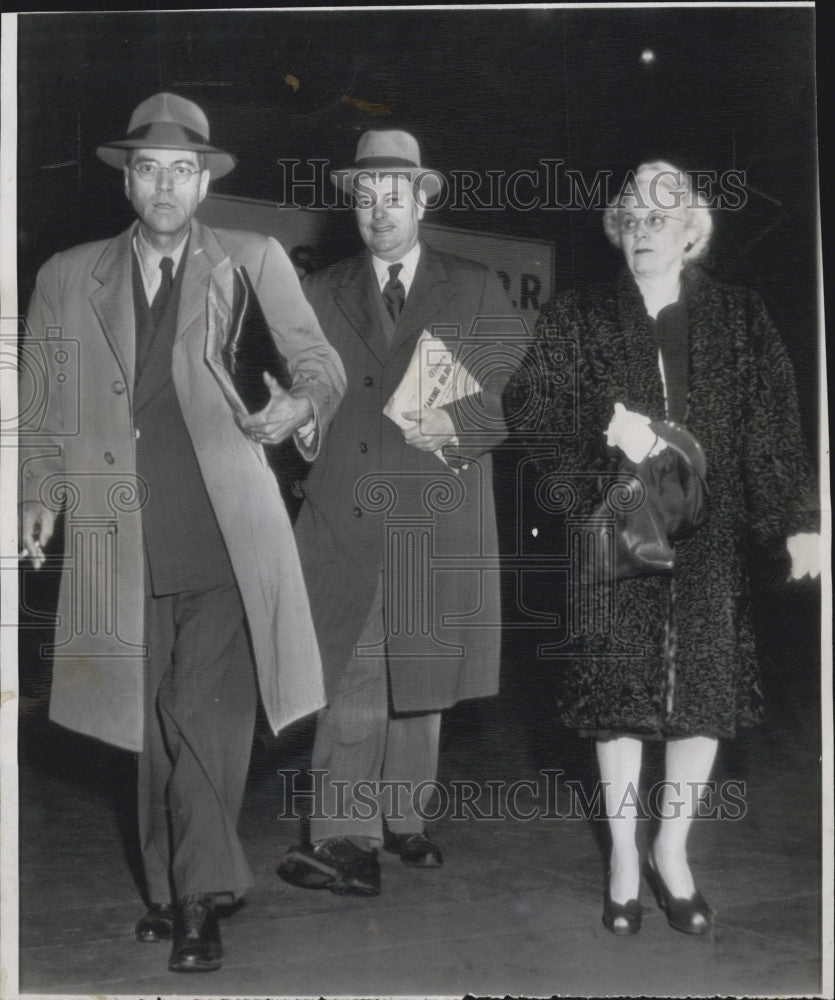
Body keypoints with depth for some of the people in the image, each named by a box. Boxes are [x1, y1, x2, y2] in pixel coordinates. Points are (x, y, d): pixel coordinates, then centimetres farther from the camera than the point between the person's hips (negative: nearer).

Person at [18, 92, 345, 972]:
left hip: (224, 539, -2)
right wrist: (38, 496, 3)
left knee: (208, 723, -6)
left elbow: (319, 362, 5)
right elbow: (41, 404, 15)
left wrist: (300, 405, -17)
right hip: (123, 543, 3)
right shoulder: (68, 277, 13)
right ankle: (169, 889, 25)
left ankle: (199, 900, 6)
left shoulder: (254, 262, 7)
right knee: (155, 725, 11)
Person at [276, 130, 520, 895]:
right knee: (351, 679, -3)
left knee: (422, 675, 10)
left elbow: (515, 390, 3)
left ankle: (403, 816, 24)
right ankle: (345, 834, 3)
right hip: (344, 514, 0)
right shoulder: (322, 293, 12)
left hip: (439, 521, 1)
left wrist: (459, 425, -13)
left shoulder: (476, 291, 9)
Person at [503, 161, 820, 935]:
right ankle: (623, 855, 20)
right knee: (619, 692, 2)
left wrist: (797, 520, -7)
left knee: (705, 689, 3)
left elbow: (774, 427, 2)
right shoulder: (576, 318, 6)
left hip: (706, 538, 1)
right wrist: (605, 424, -18)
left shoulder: (739, 318, 7)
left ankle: (672, 850, 23)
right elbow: (527, 401, -3)